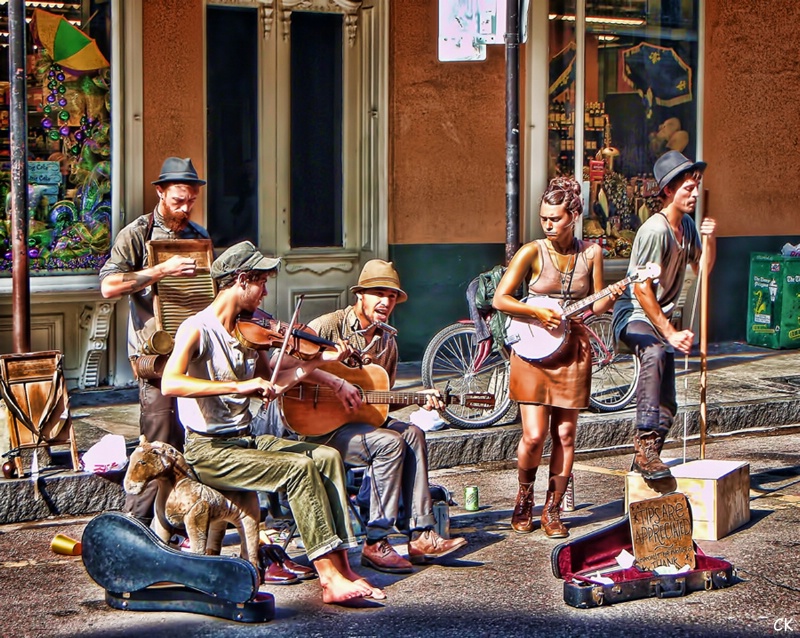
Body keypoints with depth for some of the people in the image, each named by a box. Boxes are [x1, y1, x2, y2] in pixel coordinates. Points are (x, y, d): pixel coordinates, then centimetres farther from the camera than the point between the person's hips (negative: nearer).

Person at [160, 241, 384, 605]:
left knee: (327, 457, -8)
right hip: (209, 450, -8)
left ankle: (342, 567, -13)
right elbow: (170, 383, -30)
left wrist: (321, 359, 11)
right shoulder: (198, 329, -13)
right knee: (299, 468, -23)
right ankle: (330, 578, -22)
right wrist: (238, 386, -36)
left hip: (245, 441, 8)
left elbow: (272, 382, 20)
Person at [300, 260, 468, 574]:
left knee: (412, 433, -17)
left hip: (364, 418, 7)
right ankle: (375, 544, -23)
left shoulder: (387, 341, 13)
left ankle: (420, 535, -18)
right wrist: (337, 383, -29)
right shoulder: (331, 325, -9)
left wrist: (420, 401, 1)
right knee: (390, 442, -27)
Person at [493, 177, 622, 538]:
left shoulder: (590, 254, 3)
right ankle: (524, 499, 18)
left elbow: (594, 306, 8)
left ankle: (552, 510, 15)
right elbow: (499, 299, -8)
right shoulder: (532, 252, -6)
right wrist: (537, 311, -18)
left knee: (565, 434, 4)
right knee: (534, 436, -7)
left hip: (572, 350, 3)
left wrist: (611, 296, -12)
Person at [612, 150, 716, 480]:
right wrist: (670, 333, -23)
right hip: (633, 315, -9)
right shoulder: (655, 230, -20)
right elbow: (642, 289, -23)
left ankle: (646, 458, 27)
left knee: (666, 407, 8)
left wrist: (709, 240, -3)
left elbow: (702, 269, 16)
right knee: (655, 353, -41)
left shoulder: (687, 225, 7)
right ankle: (645, 445, -44)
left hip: (661, 317, 9)